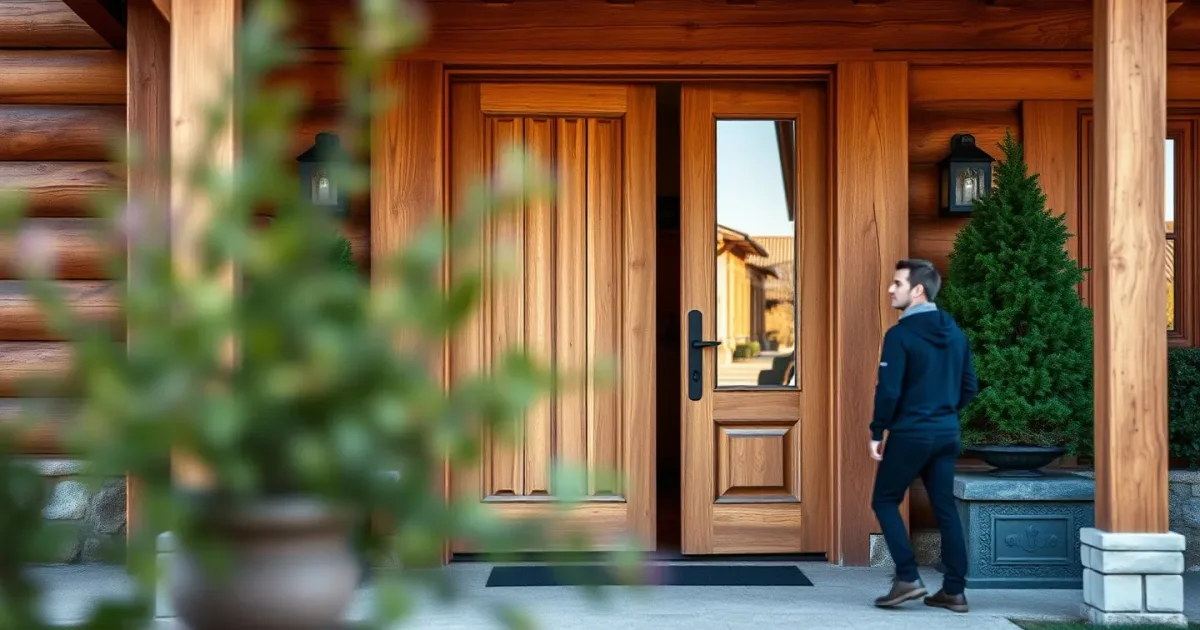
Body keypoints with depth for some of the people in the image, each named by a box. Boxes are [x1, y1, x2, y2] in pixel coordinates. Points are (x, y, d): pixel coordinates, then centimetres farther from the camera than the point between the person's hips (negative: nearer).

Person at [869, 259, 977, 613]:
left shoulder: (900, 335, -14)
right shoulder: (954, 332, 8)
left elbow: (889, 390, -17)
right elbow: (969, 386, 13)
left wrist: (877, 432, -7)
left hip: (910, 434, -7)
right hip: (948, 434, 7)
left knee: (885, 501, 8)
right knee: (945, 508, 9)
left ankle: (908, 579, 0)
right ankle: (954, 591, 10)